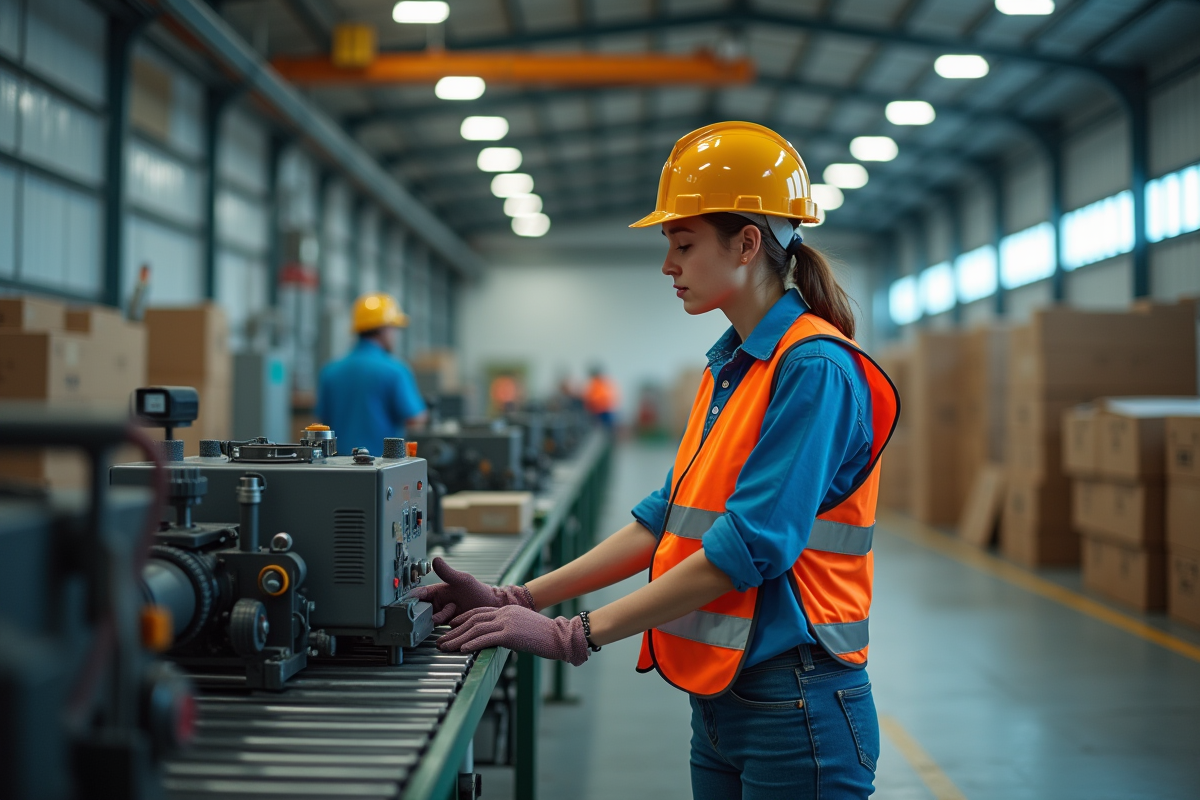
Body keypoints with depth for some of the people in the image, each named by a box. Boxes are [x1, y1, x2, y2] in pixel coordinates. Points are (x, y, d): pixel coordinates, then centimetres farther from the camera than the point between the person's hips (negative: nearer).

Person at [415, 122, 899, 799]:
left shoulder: (815, 370, -17)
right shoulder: (729, 370, 11)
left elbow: (748, 545, -23)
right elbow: (669, 517, 11)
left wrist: (575, 635, -21)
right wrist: (521, 600, 3)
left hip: (794, 712, -8)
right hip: (719, 700, 8)